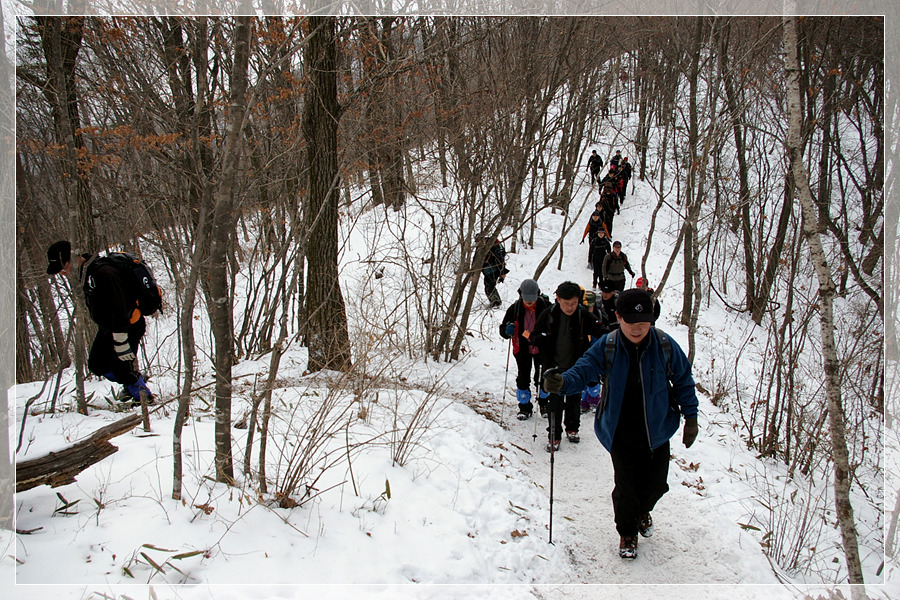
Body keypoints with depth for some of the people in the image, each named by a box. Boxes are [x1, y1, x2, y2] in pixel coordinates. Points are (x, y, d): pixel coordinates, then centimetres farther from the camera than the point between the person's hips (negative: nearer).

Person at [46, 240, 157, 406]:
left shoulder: (104, 274, -30)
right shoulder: (85, 272, 3)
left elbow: (119, 310, -30)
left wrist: (121, 344, -27)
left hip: (129, 325, -10)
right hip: (107, 327, 10)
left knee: (121, 367, -7)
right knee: (96, 365, 12)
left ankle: (143, 396, 15)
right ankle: (130, 383, 32)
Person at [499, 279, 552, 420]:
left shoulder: (545, 306, -11)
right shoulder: (515, 308, -7)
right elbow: (503, 330, -3)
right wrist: (508, 330, -26)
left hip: (541, 349, -1)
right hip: (522, 350, 1)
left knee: (542, 378, 9)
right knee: (523, 379, 4)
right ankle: (525, 407, 20)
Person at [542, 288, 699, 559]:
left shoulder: (665, 346, -9)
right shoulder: (606, 347, -11)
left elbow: (683, 381, 2)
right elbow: (584, 369, -19)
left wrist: (691, 417, 4)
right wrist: (562, 382, -40)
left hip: (656, 431, 2)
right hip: (620, 433, -1)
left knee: (656, 484, 12)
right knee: (626, 485, 2)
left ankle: (643, 511, 49)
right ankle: (627, 532, 31)